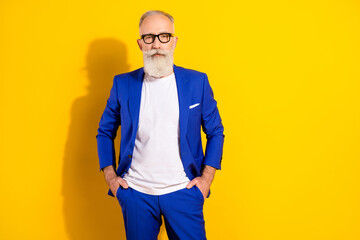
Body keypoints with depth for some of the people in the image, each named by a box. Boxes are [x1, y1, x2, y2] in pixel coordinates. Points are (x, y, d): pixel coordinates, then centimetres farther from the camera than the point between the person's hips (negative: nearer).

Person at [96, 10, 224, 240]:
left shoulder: (197, 82, 0)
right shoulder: (123, 84, 2)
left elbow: (216, 132, 7)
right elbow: (105, 132, 12)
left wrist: (206, 178, 0)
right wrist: (110, 176, 4)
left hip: (183, 192, 0)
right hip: (135, 193, 1)